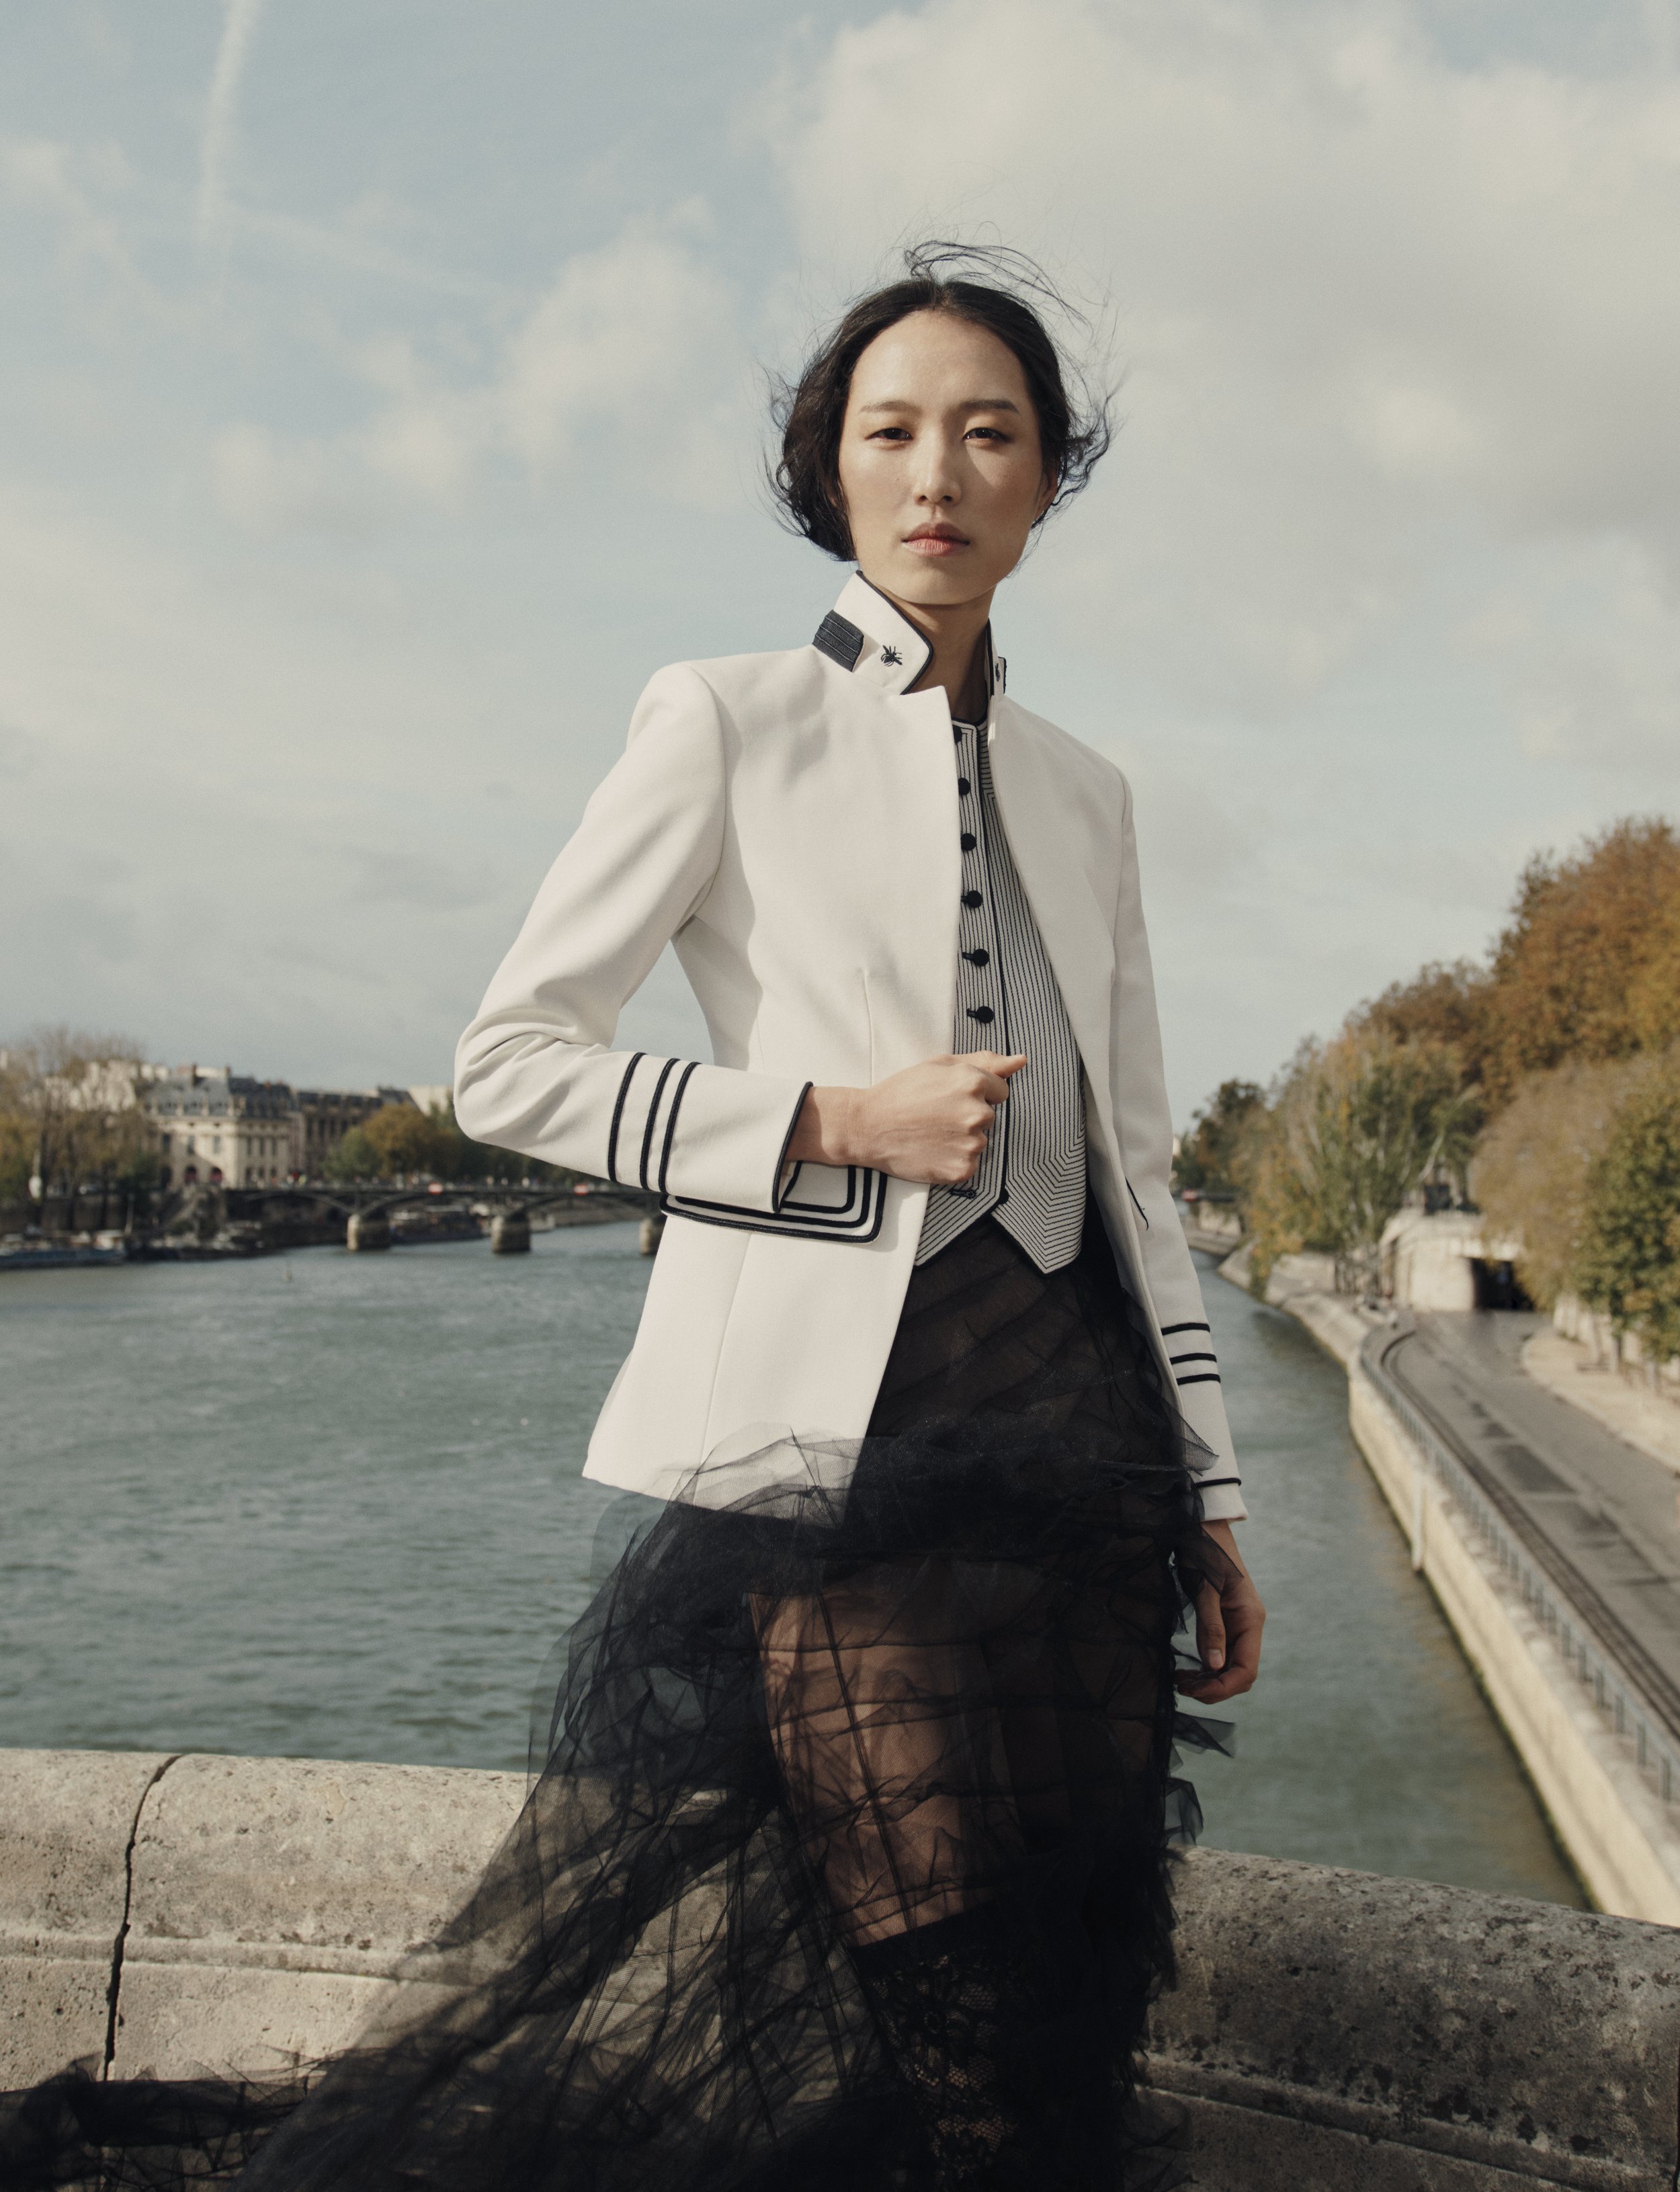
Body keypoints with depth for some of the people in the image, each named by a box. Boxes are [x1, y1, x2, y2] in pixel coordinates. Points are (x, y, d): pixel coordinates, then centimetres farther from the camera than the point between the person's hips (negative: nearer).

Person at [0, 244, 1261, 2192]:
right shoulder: (729, 727, 1)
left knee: (1065, 2011, 6)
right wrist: (836, 1117, -11)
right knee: (949, 2017, -8)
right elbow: (509, 1064, -2)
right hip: (833, 1430, -5)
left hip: (1071, 1430, 6)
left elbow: (1132, 1159, 16)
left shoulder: (1082, 790, 16)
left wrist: (1209, 1498, 13)